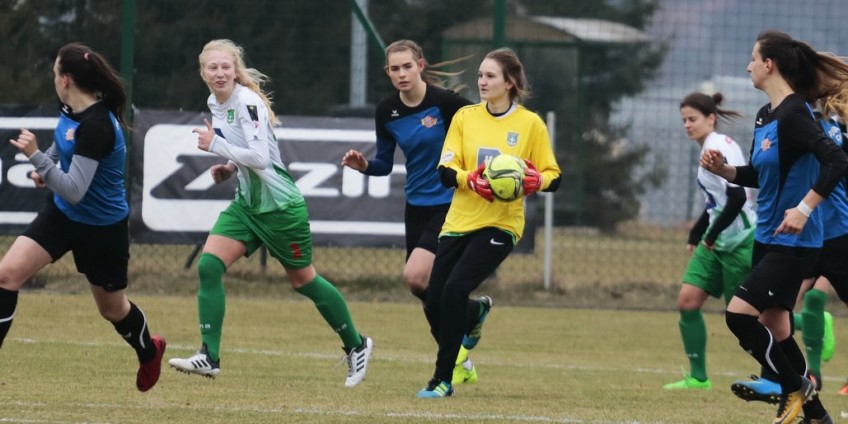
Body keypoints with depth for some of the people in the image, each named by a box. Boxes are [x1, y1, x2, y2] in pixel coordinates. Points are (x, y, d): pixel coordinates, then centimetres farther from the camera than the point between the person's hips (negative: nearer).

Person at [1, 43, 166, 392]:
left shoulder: (96, 126, -32)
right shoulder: (70, 109, -6)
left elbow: (74, 191, -34)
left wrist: (36, 157, -38)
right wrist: (46, 168, 7)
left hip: (102, 228, -7)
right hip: (63, 214, 7)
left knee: (112, 308, 14)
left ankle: (149, 352, 46)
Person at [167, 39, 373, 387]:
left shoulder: (247, 102, -21)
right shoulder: (215, 103, 5)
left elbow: (259, 157, -30)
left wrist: (215, 145, -26)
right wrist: (229, 168, 3)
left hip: (280, 205, -7)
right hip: (247, 203, 7)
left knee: (303, 280, 7)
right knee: (208, 266, -11)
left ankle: (356, 345, 27)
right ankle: (209, 356, -10)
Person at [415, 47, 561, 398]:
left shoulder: (530, 124, -1)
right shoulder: (465, 117, 6)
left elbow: (553, 176, 3)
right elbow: (445, 170, -1)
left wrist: (536, 181, -20)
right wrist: (471, 179, -22)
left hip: (500, 224, -4)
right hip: (459, 221, 4)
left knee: (455, 290, -21)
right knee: (434, 302, -3)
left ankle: (443, 379, -11)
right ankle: (472, 319, 33)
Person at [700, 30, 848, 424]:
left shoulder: (794, 115, -19)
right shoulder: (764, 116, 9)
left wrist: (804, 208, -31)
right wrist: (724, 170, 2)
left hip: (793, 243, -9)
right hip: (767, 239, 10)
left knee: (739, 313, -16)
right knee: (774, 328, 12)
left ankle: (796, 386, 2)